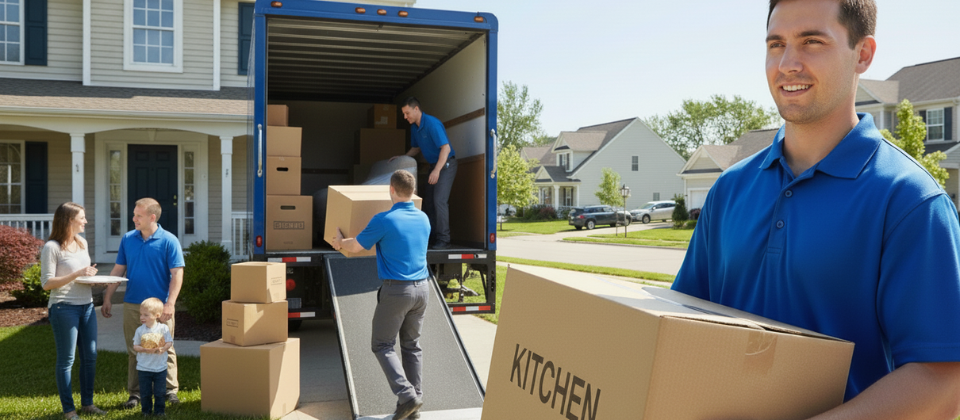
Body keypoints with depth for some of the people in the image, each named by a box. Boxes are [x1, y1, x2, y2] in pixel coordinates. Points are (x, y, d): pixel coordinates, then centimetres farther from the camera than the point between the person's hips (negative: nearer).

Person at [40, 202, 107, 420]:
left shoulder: (82, 243, 11)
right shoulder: (52, 247, -11)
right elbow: (47, 283, -14)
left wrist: (92, 274, 3)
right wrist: (77, 274, -21)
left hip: (87, 306, 7)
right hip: (64, 308, -7)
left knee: (90, 356, 11)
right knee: (66, 360, 2)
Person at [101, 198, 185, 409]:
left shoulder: (169, 241, -7)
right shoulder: (127, 239, 5)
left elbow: (177, 274, -10)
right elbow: (118, 270, 11)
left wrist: (170, 304, -17)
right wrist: (107, 298, 6)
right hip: (132, 305, 4)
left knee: (165, 349, 4)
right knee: (134, 351, 10)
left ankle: (170, 390, 15)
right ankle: (135, 393, 20)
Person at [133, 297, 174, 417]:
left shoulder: (163, 328, -5)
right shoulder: (140, 330, -3)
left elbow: (169, 343, -5)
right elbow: (135, 346, -3)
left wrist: (163, 348, -25)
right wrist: (145, 349, -22)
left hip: (160, 368, -1)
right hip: (143, 368, 1)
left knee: (160, 392, 6)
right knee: (145, 392, 7)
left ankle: (159, 410, 21)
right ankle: (146, 411, 23)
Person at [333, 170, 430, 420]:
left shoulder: (383, 220, -12)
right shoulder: (424, 219, 6)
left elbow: (355, 247, -1)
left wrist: (340, 242, 22)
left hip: (396, 290, -6)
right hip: (422, 288, 6)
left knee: (382, 345, 6)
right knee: (411, 345, 14)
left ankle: (407, 396, -8)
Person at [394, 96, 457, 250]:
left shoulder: (432, 124, -21)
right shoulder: (414, 127, 7)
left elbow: (446, 147, -27)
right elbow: (416, 148, 23)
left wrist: (437, 170, -35)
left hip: (446, 164, -9)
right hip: (434, 165, 10)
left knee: (439, 200, -18)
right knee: (428, 201, 8)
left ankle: (443, 240, -14)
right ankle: (435, 237, 15)